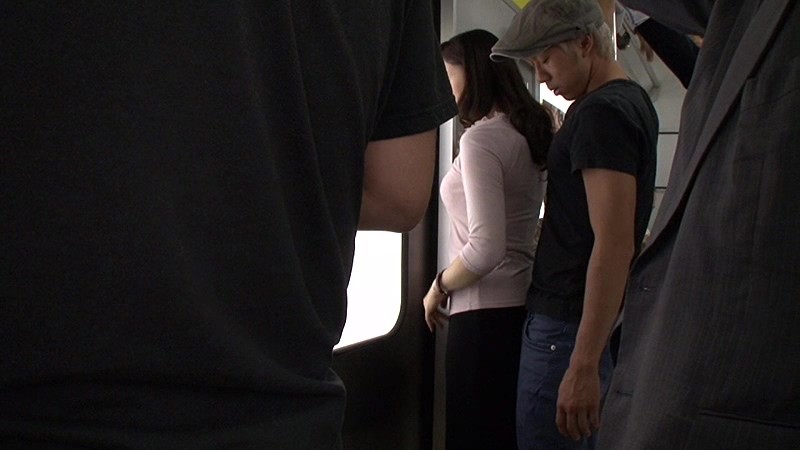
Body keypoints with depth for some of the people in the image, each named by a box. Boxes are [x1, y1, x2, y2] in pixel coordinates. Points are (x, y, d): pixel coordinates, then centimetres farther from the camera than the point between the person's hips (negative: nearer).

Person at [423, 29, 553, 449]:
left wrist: (438, 287, -9)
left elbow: (486, 248, -22)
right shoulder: (528, 132, 10)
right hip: (522, 304, 9)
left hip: (485, 313, -9)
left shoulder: (481, 138, -16)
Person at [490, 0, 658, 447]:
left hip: (569, 327, -10)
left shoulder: (600, 113, -17)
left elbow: (614, 245, -24)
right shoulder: (634, 100, 14)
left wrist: (583, 365, -25)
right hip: (600, 322, 10)